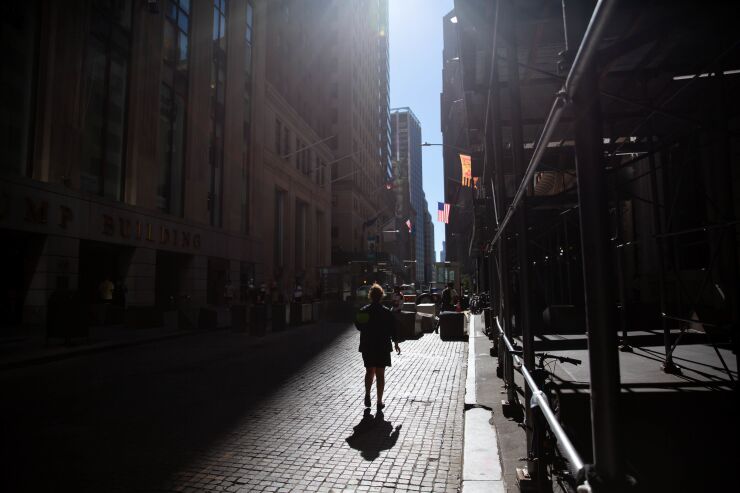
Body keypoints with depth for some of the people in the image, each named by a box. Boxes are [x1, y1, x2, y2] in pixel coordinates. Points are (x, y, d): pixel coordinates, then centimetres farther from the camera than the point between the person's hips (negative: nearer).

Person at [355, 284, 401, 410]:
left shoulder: (363, 311, -4)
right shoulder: (387, 312, -9)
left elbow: (358, 326, 6)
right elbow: (393, 329, -4)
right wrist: (396, 343, 6)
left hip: (367, 346, 2)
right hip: (383, 347, -1)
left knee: (369, 371, 18)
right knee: (380, 374, 7)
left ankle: (367, 395, 3)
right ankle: (379, 402, 10)